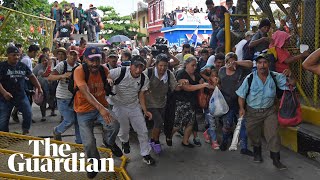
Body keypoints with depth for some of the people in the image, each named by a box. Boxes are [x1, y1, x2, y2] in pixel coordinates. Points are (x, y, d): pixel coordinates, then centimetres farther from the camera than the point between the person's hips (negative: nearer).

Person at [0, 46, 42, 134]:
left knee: (28, 114, -1)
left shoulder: (23, 66, 4)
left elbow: (31, 77, 15)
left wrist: (39, 88, 11)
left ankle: (25, 133, 20)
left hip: (21, 96, 3)